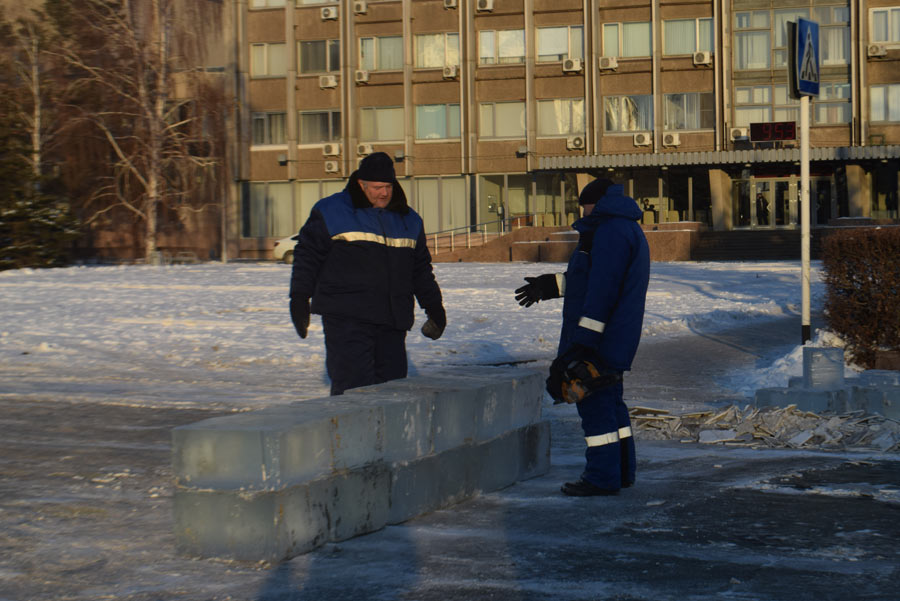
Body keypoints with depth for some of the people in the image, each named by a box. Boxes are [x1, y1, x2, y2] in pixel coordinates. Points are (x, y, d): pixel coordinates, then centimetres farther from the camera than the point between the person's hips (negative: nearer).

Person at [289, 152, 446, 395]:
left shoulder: (409, 220, 18)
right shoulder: (331, 212, 3)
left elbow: (421, 270, 26)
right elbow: (307, 256, 4)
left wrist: (434, 307, 23)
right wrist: (299, 299, -1)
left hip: (392, 321, 5)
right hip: (346, 318, -5)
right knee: (354, 383, -15)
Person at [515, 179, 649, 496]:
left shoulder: (611, 231, -16)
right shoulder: (628, 229, 19)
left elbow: (602, 289, -23)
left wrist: (583, 339, -25)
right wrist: (554, 284, 29)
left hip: (600, 339, -11)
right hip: (616, 339, 11)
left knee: (594, 402, -6)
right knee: (609, 400, 17)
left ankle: (602, 477, -4)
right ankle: (621, 470, 23)